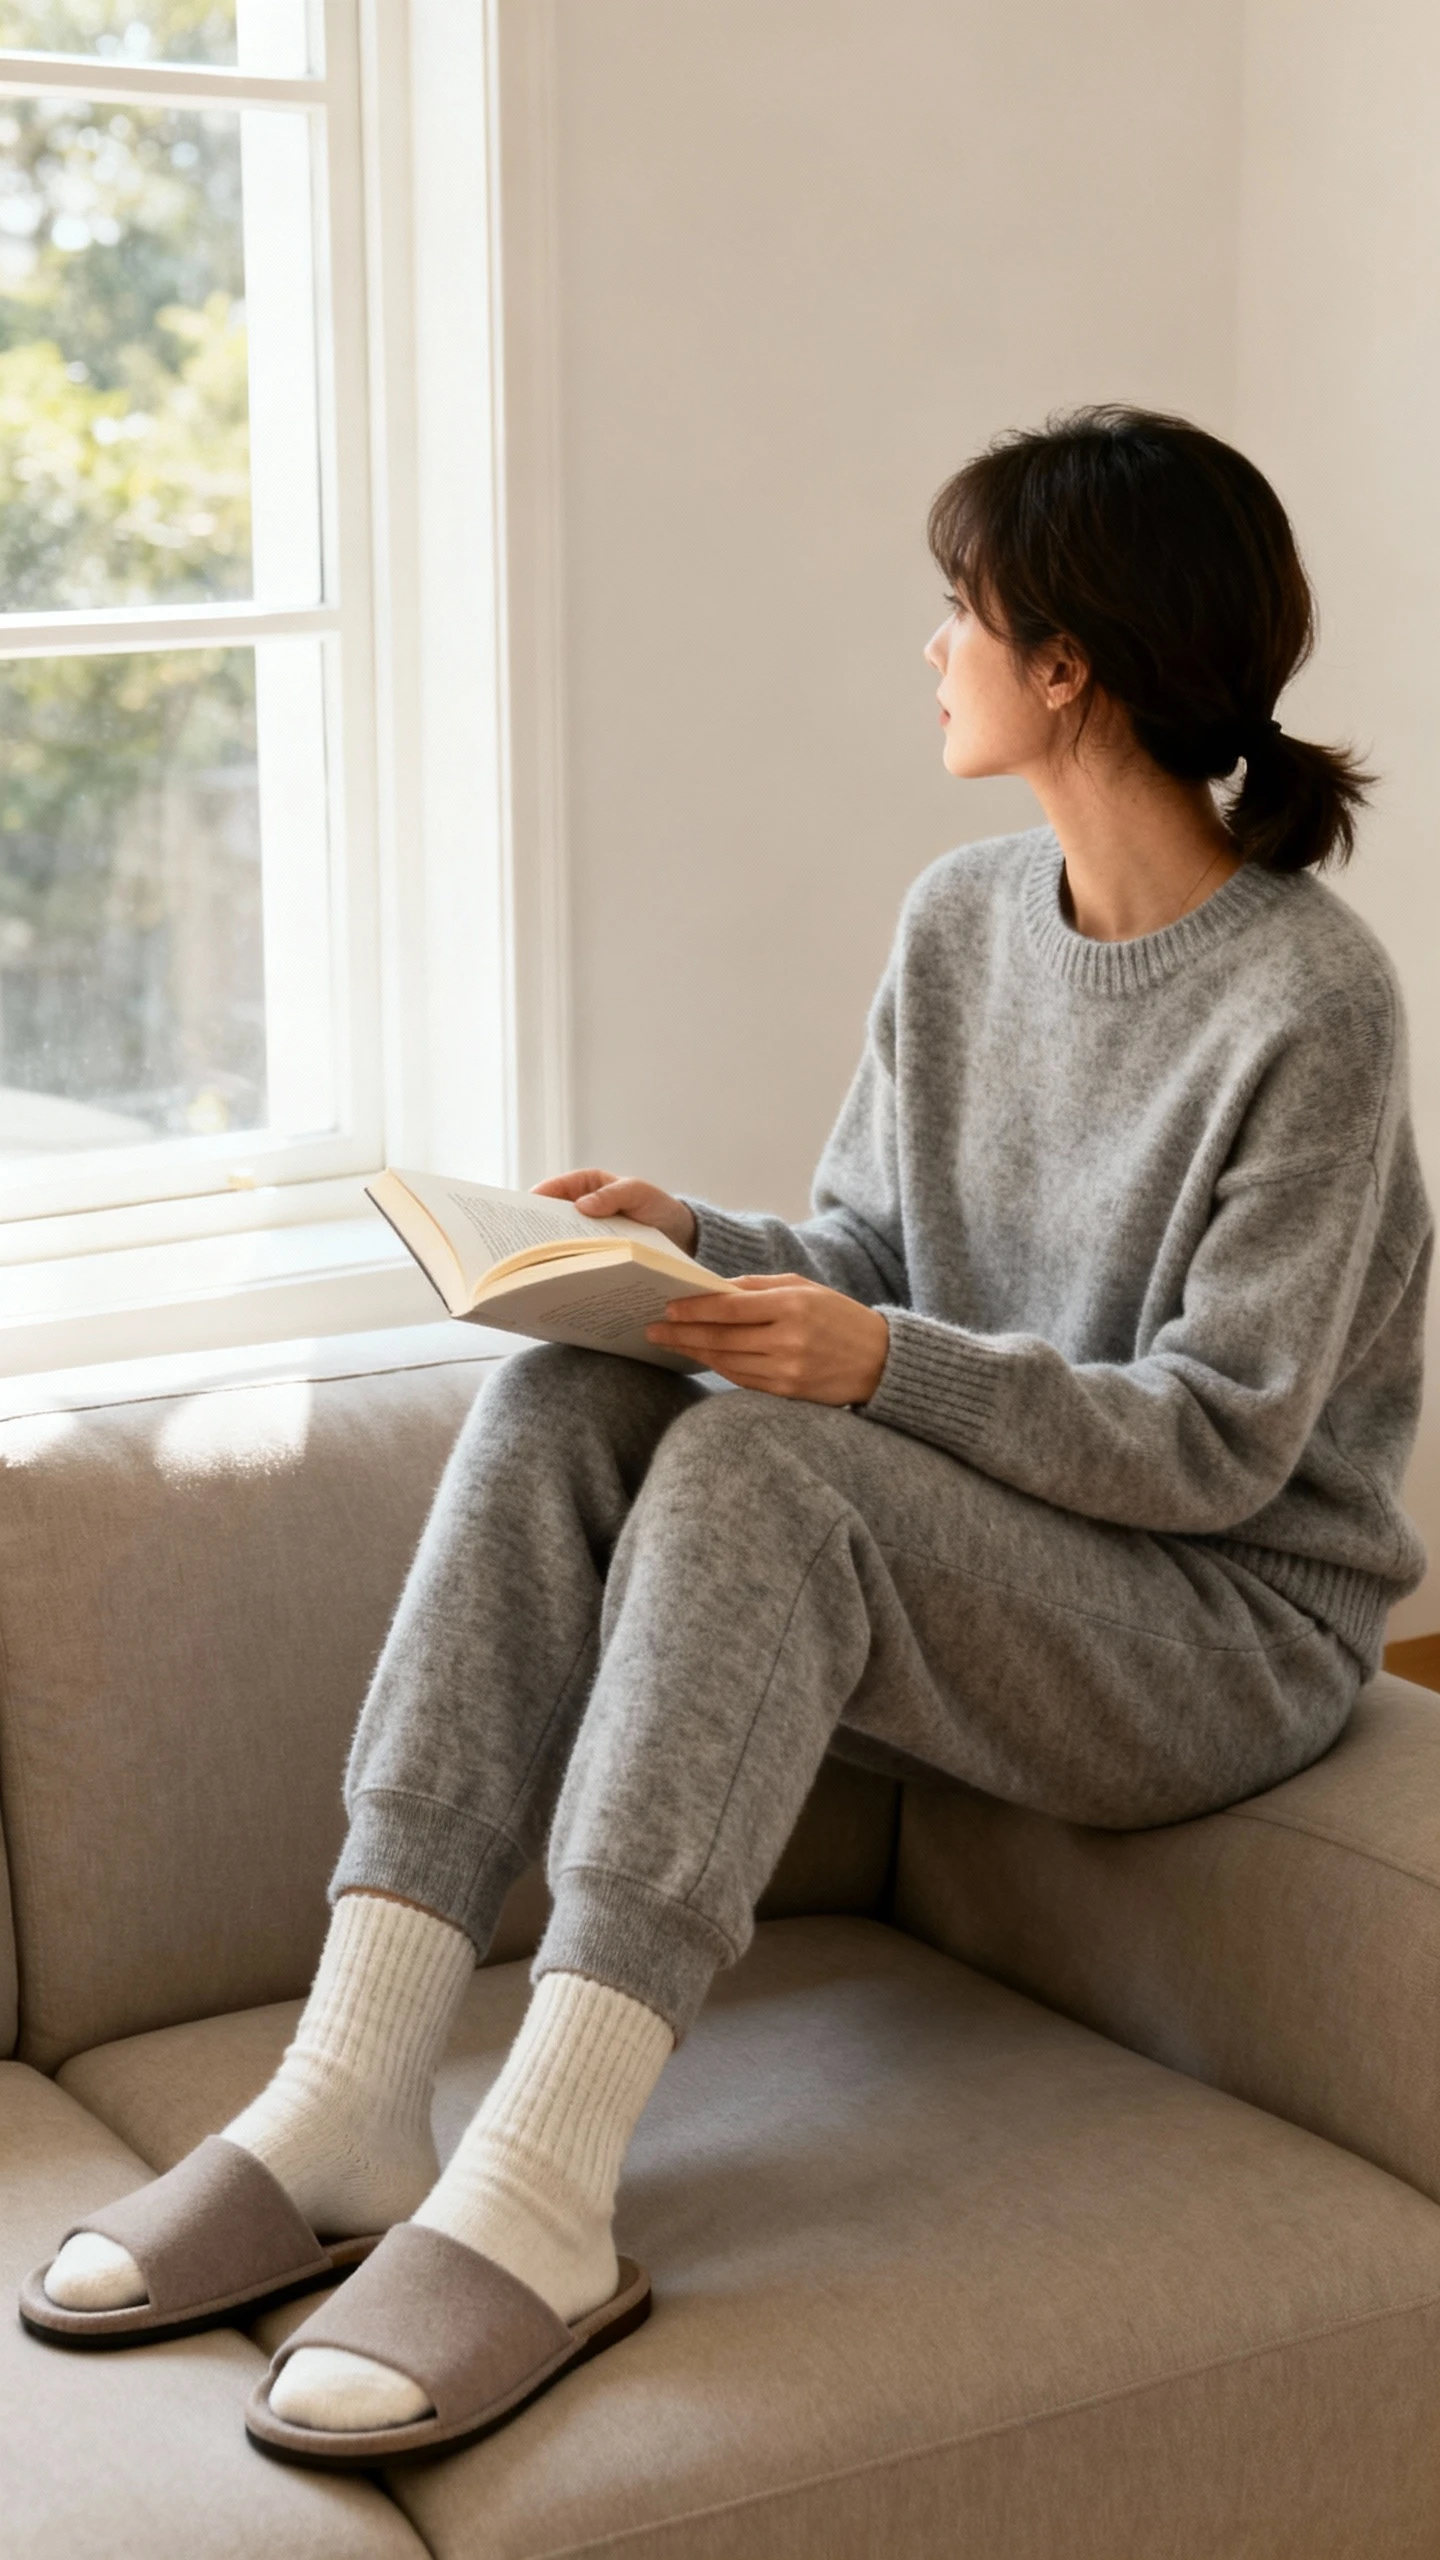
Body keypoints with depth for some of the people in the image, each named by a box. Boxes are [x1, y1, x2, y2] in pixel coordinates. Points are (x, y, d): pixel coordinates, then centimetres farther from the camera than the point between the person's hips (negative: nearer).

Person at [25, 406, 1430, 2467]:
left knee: (758, 1464, -33)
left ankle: (541, 2200, -37)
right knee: (564, 1397, -19)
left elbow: (1221, 1445, -18)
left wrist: (886, 1365, -29)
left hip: (1235, 1623, -7)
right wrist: (694, 1245, -9)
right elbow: (866, 1257, 12)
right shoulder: (960, 919, 7)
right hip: (953, 1555, 7)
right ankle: (354, 2101, -27)